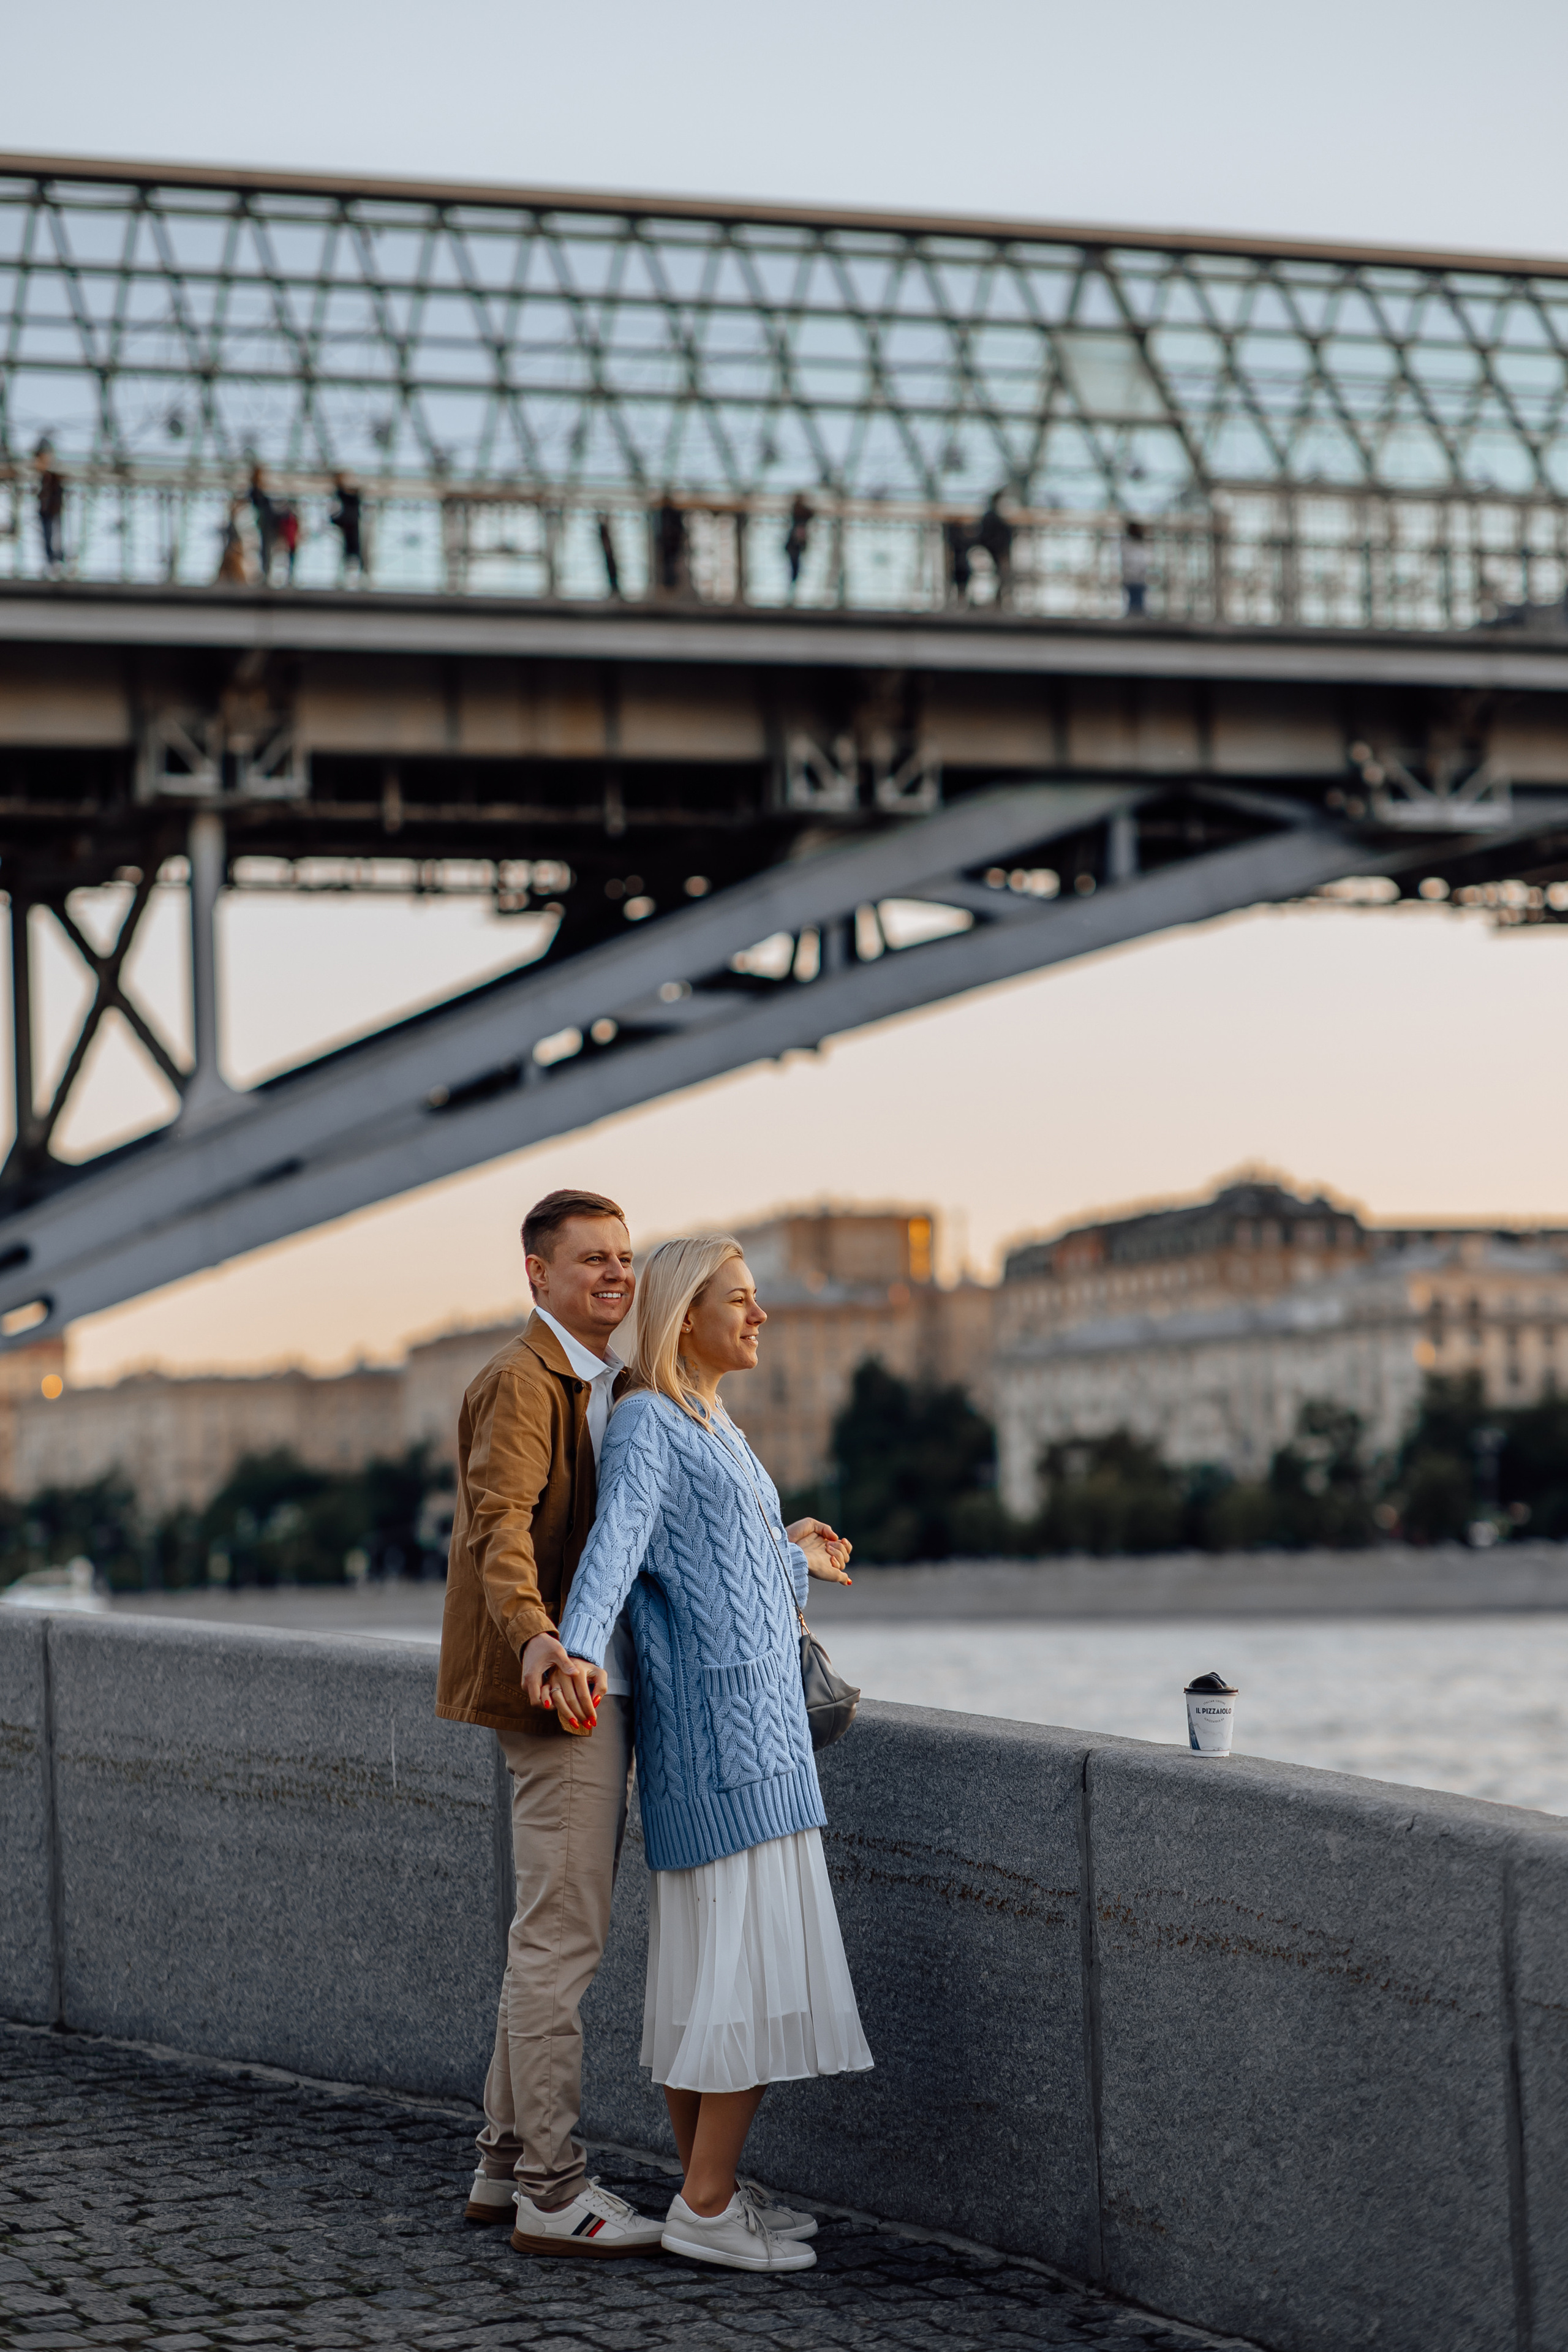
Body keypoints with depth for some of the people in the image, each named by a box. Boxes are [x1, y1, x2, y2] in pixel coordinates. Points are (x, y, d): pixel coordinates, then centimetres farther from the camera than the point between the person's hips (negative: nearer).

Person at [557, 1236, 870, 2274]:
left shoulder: (711, 1429, 18)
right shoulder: (647, 1428, -12)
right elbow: (615, 1549, -29)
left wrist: (789, 1555, 42)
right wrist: (576, 1654, -45)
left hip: (750, 1726, 10)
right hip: (719, 1729, -10)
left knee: (704, 1961, 11)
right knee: (762, 1968, -9)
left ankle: (707, 2191, 16)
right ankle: (708, 2208, -6)